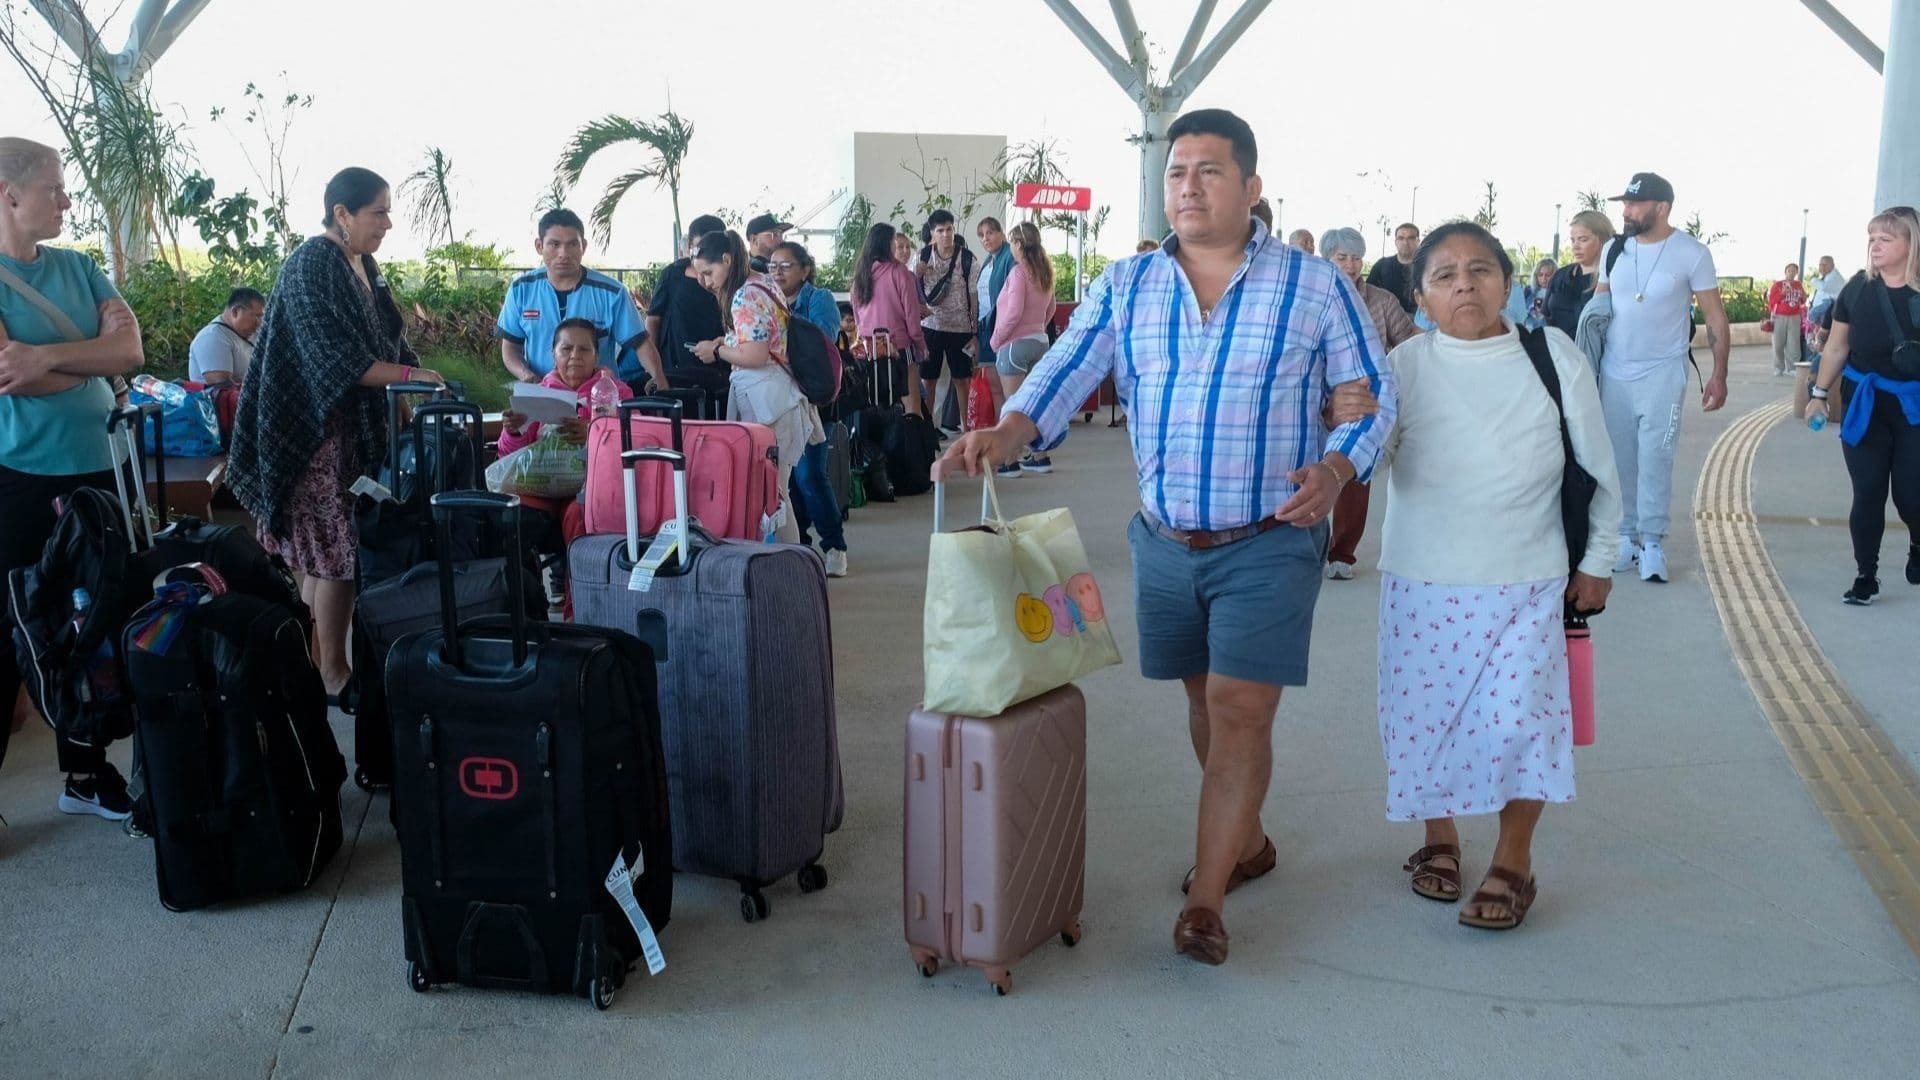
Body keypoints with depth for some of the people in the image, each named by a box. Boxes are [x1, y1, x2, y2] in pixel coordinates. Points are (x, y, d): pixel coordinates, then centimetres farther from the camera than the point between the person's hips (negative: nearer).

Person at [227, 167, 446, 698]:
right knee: (335, 551, -5)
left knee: (321, 551, 13)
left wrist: (421, 376, 6)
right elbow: (335, 360, -23)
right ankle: (332, 672, 3)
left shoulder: (363, 264, 12)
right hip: (319, 431, -9)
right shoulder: (312, 266, -15)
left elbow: (385, 338, 19)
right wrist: (410, 374, -24)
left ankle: (315, 657, 21)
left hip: (357, 426, 9)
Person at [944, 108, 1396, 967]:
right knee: (1205, 700, 16)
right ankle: (1246, 840, 38)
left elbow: (1372, 395, 2)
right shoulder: (1125, 287, 3)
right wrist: (1007, 432, -27)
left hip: (1269, 543, -4)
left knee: (1241, 710, -7)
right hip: (1166, 542, 4)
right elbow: (1063, 379, -6)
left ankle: (1204, 901, 1)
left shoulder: (1315, 286, -4)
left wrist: (1336, 470, -17)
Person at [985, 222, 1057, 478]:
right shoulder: (1045, 272, 9)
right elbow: (1051, 308, 17)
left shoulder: (1019, 271, -15)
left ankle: (1010, 462, -1)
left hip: (1016, 342, -8)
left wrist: (996, 340, -9)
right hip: (1040, 340, 8)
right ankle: (1040, 457, 19)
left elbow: (1013, 312, -19)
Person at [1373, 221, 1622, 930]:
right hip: (1422, 584, 1)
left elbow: (1598, 468, 6)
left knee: (1517, 715, -2)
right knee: (1425, 711, 10)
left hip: (1527, 585, -1)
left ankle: (1513, 863, 18)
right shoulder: (1403, 368, -2)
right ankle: (1439, 838, 33)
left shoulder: (1554, 358, -1)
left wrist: (1597, 560, 8)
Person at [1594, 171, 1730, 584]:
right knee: (1619, 460, 7)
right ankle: (1626, 535, 16)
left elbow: (1715, 318, -2)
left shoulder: (1691, 253, -6)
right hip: (1613, 374, 4)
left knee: (1654, 461, -5)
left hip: (1663, 375, -4)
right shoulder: (1615, 249, 4)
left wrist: (1719, 374, -8)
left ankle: (1652, 543, 2)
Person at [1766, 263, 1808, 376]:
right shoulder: (1777, 285, 1)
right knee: (1779, 345, -2)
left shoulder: (1799, 285, 11)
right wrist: (1782, 293, -17)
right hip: (1780, 317, -2)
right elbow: (1771, 301, -5)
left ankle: (1791, 368, 0)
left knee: (1793, 344, -4)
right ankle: (1778, 369, 4)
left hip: (1794, 318, 2)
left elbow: (1802, 302, 21)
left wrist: (1804, 297, -1)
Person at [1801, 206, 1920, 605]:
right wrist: (1820, 393, 8)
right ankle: (1866, 575, 12)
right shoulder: (1857, 290, -1)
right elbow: (1837, 348, 8)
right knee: (1867, 494, 2)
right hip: (1864, 404, 2)